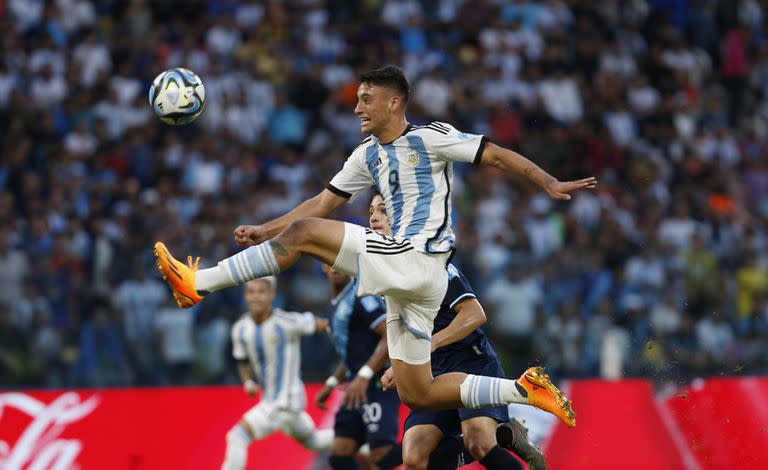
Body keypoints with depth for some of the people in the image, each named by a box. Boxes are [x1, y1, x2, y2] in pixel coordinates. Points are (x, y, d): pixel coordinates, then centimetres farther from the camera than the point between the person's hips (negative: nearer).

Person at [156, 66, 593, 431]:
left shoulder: (430, 137, -2)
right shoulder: (368, 155, 20)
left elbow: (498, 154, -2)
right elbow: (324, 203, 24)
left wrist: (550, 183, -12)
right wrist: (264, 231, 17)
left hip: (415, 262, -9)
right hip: (407, 278, 9)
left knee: (303, 234, -14)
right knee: (418, 395, 7)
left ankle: (198, 282, -13)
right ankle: (526, 389, 7)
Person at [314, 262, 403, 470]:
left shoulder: (361, 297, -10)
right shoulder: (339, 304, 19)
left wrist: (364, 376, -24)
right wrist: (331, 383, 25)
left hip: (379, 385, -9)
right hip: (359, 390, 9)